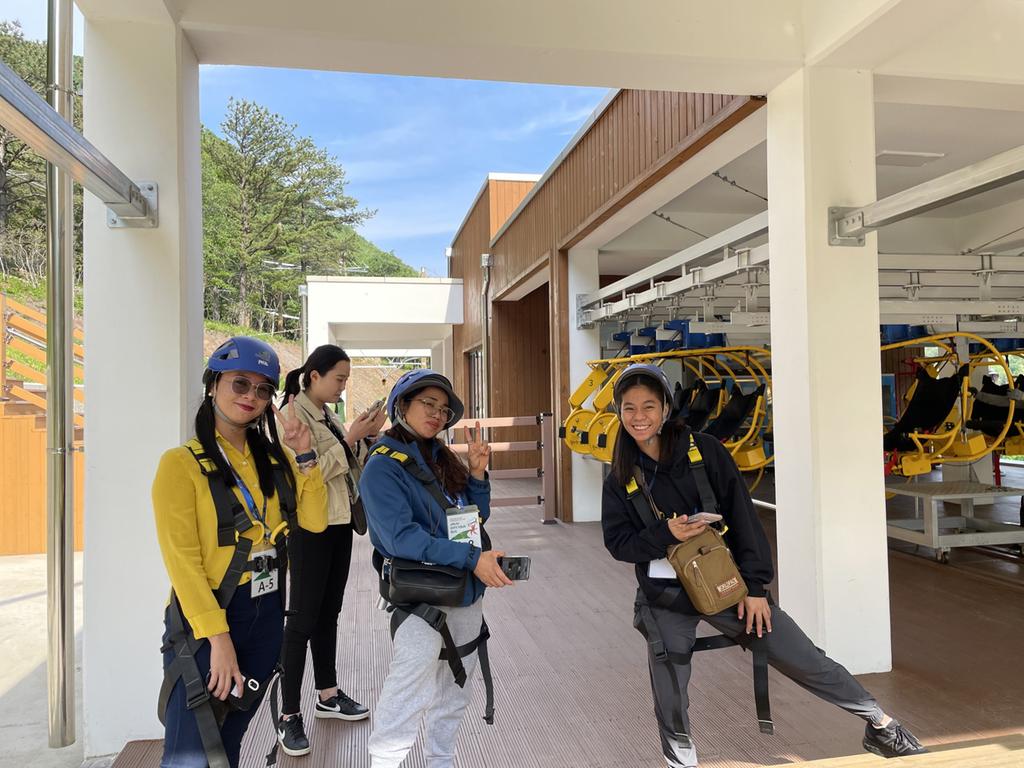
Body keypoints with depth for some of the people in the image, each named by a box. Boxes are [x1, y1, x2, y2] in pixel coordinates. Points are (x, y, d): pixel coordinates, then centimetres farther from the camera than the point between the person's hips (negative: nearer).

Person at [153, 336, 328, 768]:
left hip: (266, 618, 6)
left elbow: (315, 521, 0)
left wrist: (304, 454, -9)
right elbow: (182, 560, -15)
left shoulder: (273, 458, 8)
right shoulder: (182, 463, -10)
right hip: (206, 621, -5)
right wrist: (218, 637, -19)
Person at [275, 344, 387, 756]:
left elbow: (352, 465, 15)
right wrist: (351, 437, -19)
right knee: (303, 619, -1)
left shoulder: (328, 416, 11)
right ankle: (288, 715, 11)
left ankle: (328, 695, 30)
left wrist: (368, 435, 0)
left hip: (338, 525, 8)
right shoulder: (293, 414, -13)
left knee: (329, 614, 17)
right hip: (309, 529, -8)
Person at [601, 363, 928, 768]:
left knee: (803, 659, 3)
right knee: (669, 700, 8)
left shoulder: (702, 450, -7)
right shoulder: (621, 478, -1)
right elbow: (617, 541, -1)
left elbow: (741, 515, -5)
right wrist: (665, 533, -20)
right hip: (665, 599, 2)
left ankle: (880, 724, 26)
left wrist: (754, 585, -7)